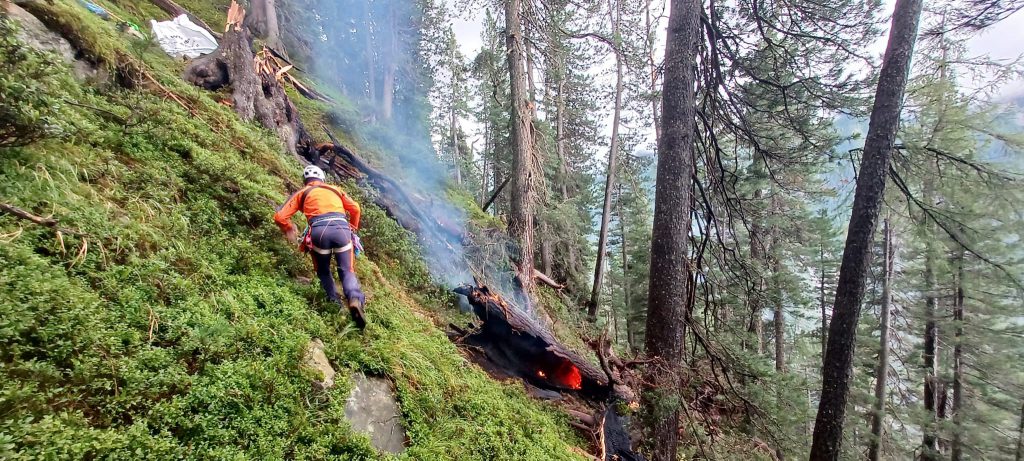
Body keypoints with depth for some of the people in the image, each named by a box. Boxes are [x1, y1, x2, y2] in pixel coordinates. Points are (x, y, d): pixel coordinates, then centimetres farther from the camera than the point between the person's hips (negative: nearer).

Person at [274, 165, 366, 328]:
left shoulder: (302, 192, 25)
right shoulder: (335, 189, 31)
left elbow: (280, 217, 18)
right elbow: (355, 208, 22)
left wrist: (289, 230, 38)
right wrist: (352, 230, 35)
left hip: (319, 231, -1)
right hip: (342, 228, 1)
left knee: (323, 271, 23)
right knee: (347, 271, 4)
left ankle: (335, 302, 8)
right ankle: (355, 299, -23)